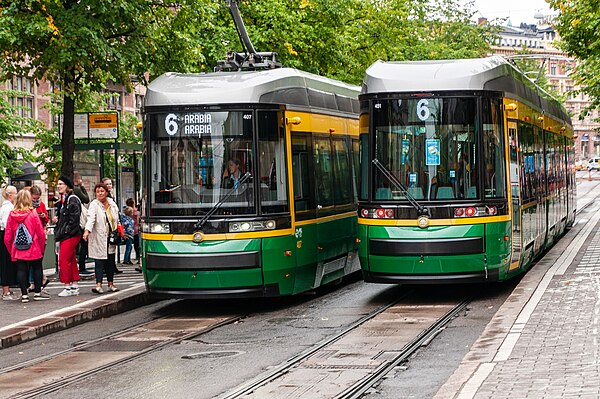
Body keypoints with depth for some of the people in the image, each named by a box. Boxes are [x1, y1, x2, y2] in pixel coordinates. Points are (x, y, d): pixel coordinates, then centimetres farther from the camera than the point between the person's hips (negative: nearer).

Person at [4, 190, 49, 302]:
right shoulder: (33, 214, -9)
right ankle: (37, 293, 16)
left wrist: (11, 250, 11)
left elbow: (7, 237, 0)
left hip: (18, 251, 2)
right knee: (37, 269, 12)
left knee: (21, 270, 6)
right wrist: (42, 248, 8)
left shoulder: (12, 215, -3)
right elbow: (41, 233, -6)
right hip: (34, 250, -2)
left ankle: (24, 294, 6)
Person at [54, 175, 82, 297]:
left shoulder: (72, 200, -12)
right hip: (64, 236, 10)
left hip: (70, 235, -10)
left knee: (64, 260, -10)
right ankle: (75, 287, 15)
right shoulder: (63, 200, 18)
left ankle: (68, 286, -6)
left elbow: (74, 217, -20)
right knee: (71, 260, 11)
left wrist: (67, 230, -19)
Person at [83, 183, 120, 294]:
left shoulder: (112, 204, 9)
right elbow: (91, 218, -23)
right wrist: (87, 230, -38)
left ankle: (111, 284, 21)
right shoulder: (94, 205, -7)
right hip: (99, 239, -5)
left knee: (111, 261, 10)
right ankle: (98, 285, -14)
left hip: (111, 238, 5)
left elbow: (117, 220, 20)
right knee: (99, 262, -9)